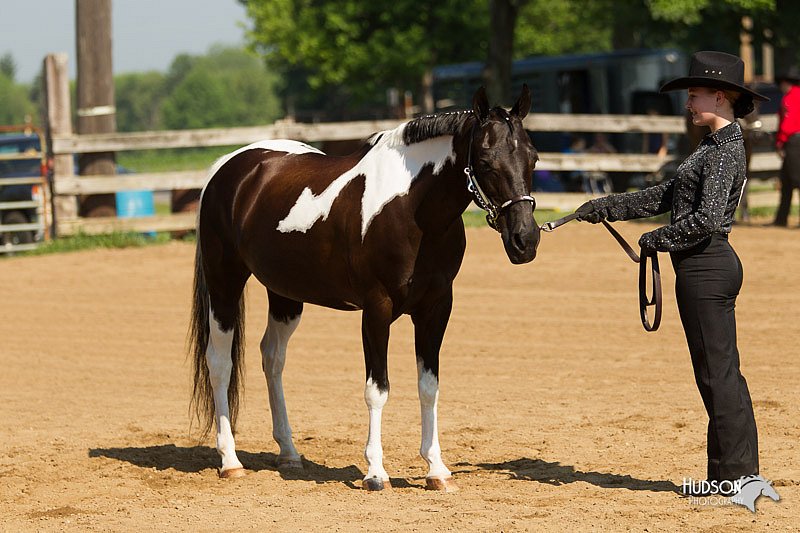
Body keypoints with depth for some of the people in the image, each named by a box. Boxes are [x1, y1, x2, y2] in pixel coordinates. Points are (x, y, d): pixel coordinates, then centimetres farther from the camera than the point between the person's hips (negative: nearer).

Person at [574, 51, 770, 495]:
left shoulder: (725, 150, -15)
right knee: (720, 373, 12)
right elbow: (667, 196, 21)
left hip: (705, 268, -10)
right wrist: (605, 208, 19)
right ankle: (737, 471, 16)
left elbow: (707, 218, -24)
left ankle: (736, 473, -2)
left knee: (716, 371, -6)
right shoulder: (715, 146, 17)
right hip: (707, 266, 10)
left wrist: (656, 240, -13)